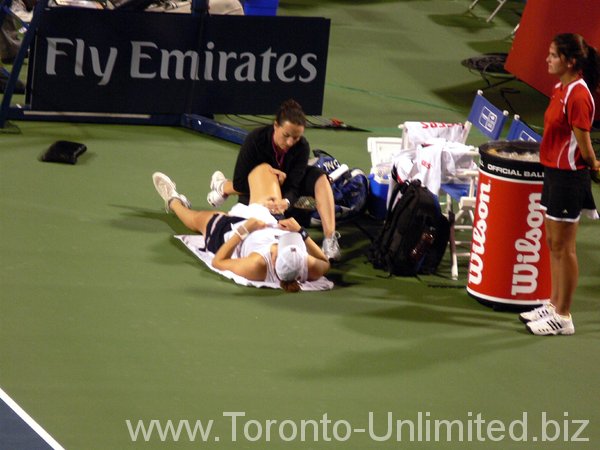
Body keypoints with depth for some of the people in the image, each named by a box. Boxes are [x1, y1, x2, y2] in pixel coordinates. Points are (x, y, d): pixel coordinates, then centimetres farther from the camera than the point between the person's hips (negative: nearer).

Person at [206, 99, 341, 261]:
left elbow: (293, 186, -28)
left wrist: (286, 201, -50)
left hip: (283, 190, 1)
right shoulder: (255, 140, -30)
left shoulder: (302, 147, -25)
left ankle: (330, 238, -34)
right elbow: (239, 183, -26)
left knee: (319, 177, -24)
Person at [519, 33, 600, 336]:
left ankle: (563, 317, 7)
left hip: (569, 177, -9)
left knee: (562, 246, -1)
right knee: (553, 243, 17)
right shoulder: (560, 89, 8)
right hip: (553, 172, 9)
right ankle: (554, 304, 29)